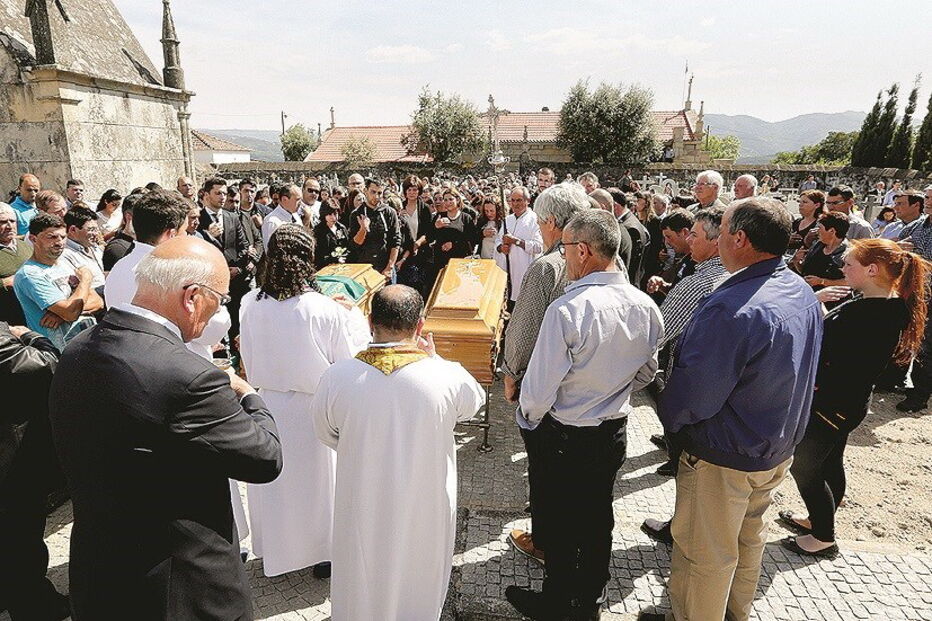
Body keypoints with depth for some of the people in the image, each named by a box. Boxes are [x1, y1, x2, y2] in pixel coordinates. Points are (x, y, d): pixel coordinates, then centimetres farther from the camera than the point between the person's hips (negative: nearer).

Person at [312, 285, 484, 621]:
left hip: (362, 514, 1)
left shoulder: (336, 377, -20)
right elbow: (474, 401, 0)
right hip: (424, 516, 0)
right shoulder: (447, 377, -24)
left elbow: (327, 435, -1)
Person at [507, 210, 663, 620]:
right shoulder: (645, 306, -8)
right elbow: (646, 374, 7)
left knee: (562, 523, 15)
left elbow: (540, 388, -22)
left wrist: (527, 416, -1)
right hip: (614, 432, 6)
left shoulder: (567, 309, -29)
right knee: (598, 517, 23)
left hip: (566, 436, -6)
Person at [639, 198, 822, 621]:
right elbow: (795, 375, 9)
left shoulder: (731, 308, -33)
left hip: (724, 460, -9)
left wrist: (668, 417, -8)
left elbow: (692, 398, -29)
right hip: (779, 447, 9)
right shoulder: (803, 293, -3)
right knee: (749, 536, 28)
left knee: (705, 553, 12)